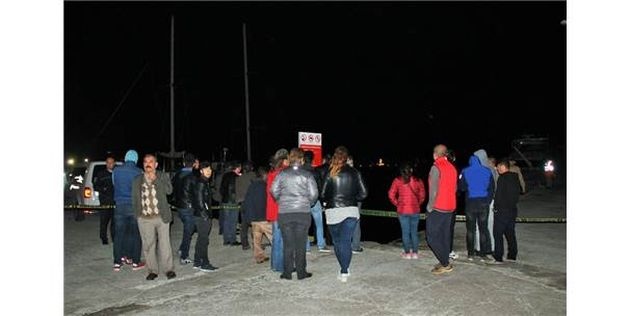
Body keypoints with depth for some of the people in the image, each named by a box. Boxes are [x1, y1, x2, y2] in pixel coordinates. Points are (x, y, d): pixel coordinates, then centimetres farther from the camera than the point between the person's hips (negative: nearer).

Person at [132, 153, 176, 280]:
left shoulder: (163, 176, 5)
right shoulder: (137, 180, 11)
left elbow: (169, 190, -9)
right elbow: (134, 198, 14)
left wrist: (155, 179, -13)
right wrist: (137, 214, 6)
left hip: (161, 217, -2)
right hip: (144, 219, 2)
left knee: (164, 244, 1)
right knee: (148, 245, 6)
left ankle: (168, 268, 12)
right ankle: (152, 270, 18)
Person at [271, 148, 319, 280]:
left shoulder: (282, 173, 0)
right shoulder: (307, 174, -3)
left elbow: (274, 190, -1)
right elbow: (313, 194, -5)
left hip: (285, 213, 1)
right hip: (303, 213, -1)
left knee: (287, 244, 8)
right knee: (300, 244, 8)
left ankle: (287, 272, 13)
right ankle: (301, 272, 13)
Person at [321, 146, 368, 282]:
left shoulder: (328, 173, -6)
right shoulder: (354, 172, 0)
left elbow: (322, 193, -8)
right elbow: (363, 193, -1)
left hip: (333, 211, -1)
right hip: (351, 211, 1)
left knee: (337, 241, 14)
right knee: (346, 241, 5)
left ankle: (344, 270, 22)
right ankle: (344, 272, 0)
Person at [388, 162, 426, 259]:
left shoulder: (397, 180, -5)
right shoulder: (418, 181, -2)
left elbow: (391, 195, -6)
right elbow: (422, 195, -1)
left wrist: (397, 204, 7)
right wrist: (417, 204, 13)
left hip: (402, 210, -1)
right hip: (415, 210, 1)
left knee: (405, 232, 7)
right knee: (414, 232, 10)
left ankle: (407, 253, 12)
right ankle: (415, 253, 15)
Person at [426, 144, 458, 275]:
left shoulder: (436, 168, -15)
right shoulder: (452, 168, 8)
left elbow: (434, 190, -19)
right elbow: (455, 188, 11)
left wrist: (430, 206, -9)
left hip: (437, 209, -8)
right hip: (450, 208, 8)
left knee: (432, 237, -2)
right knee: (445, 236, 14)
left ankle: (445, 264, -3)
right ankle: (445, 263, 19)